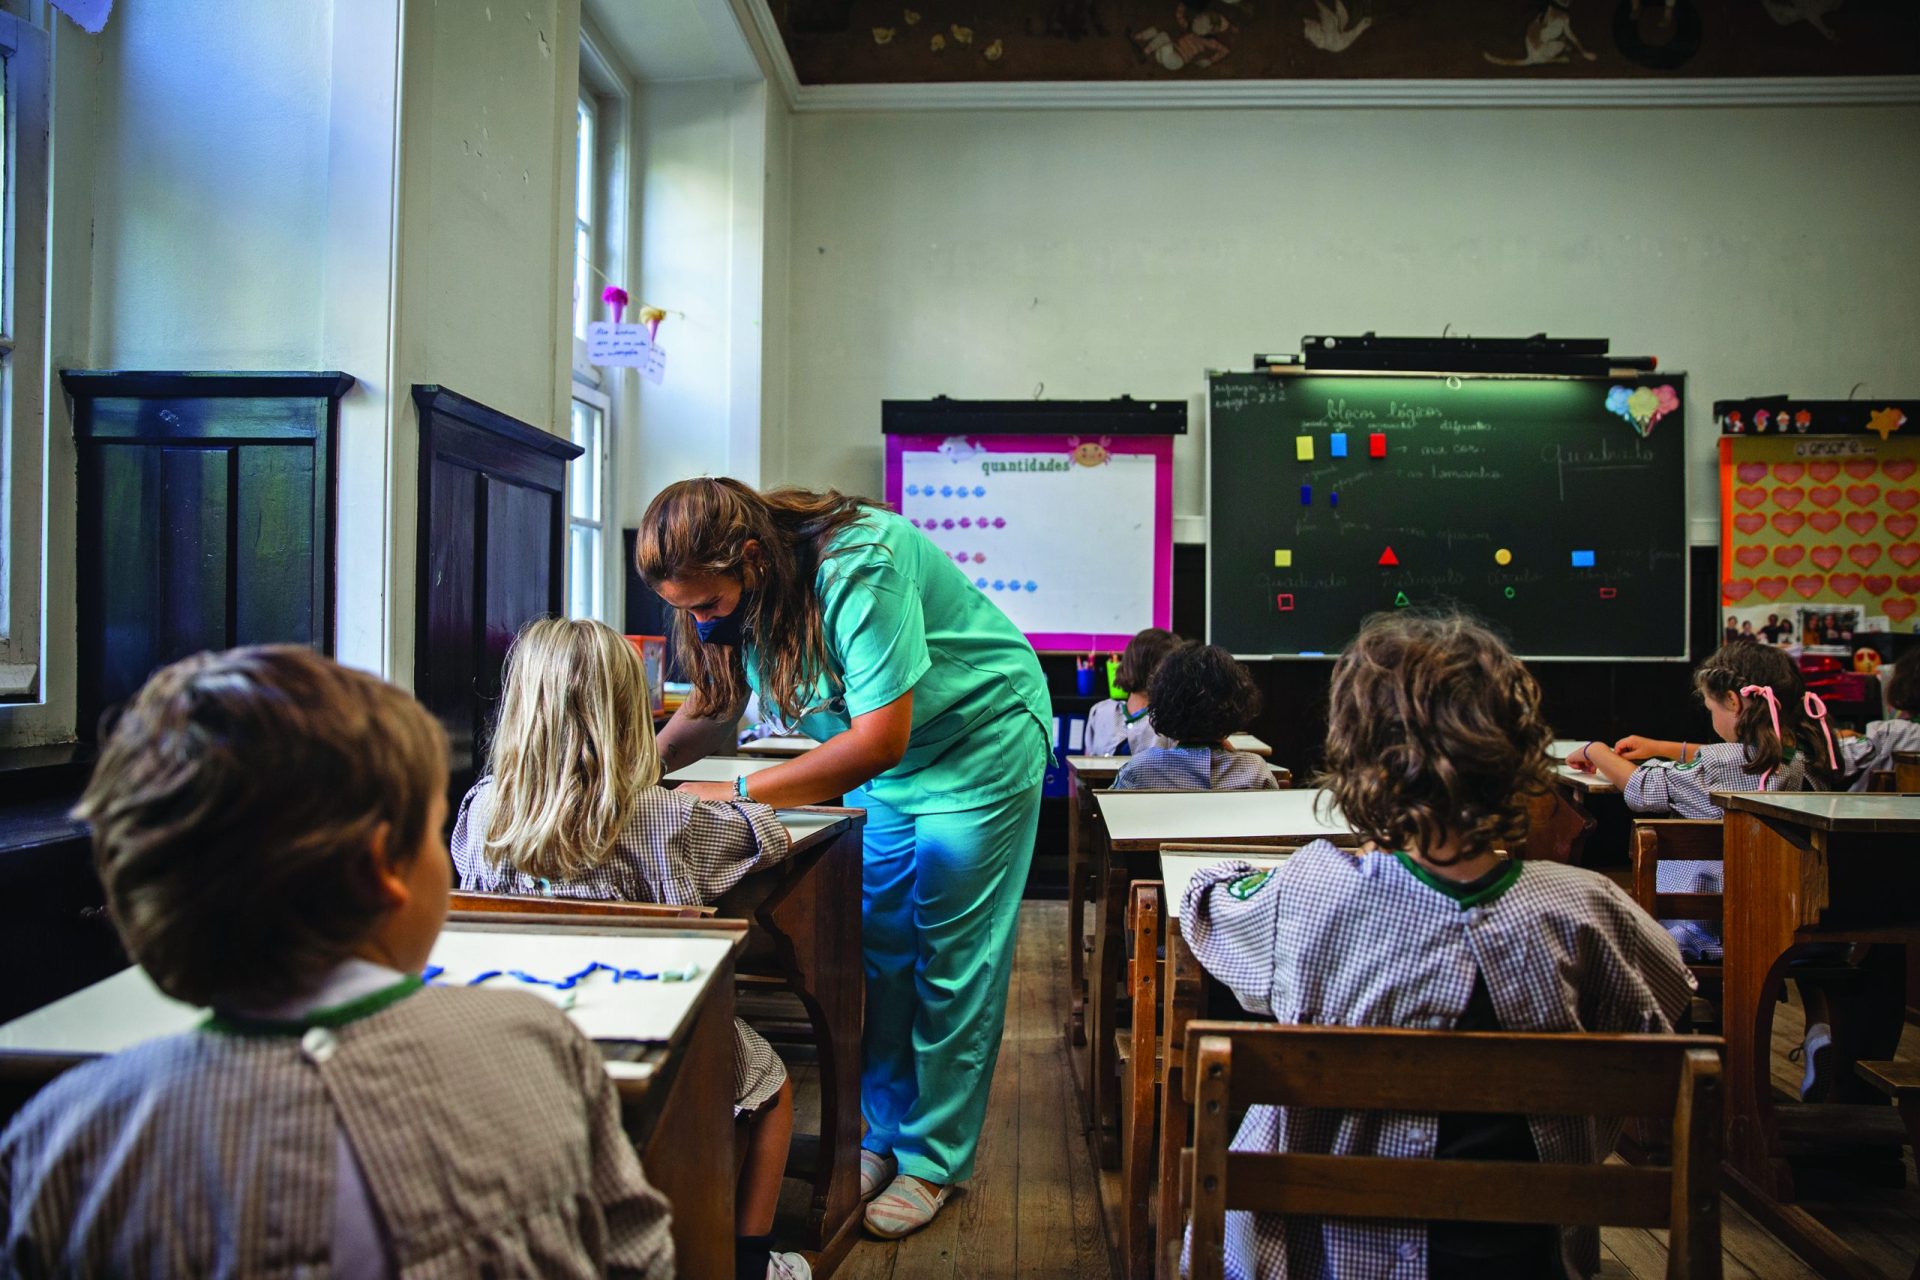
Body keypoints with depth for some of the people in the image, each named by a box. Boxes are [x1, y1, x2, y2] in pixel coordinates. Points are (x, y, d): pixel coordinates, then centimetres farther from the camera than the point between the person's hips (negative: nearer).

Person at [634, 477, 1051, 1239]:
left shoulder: (856, 569, -35)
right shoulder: (732, 587, -11)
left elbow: (880, 739, -34)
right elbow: (716, 704, 2)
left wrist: (739, 795, -32)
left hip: (980, 742, -7)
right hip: (883, 763, 7)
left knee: (952, 962, -1)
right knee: (878, 950, 8)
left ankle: (933, 1160, 13)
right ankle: (887, 1134, 23)